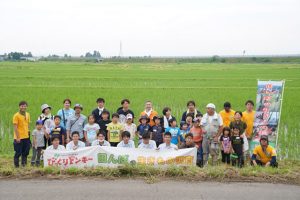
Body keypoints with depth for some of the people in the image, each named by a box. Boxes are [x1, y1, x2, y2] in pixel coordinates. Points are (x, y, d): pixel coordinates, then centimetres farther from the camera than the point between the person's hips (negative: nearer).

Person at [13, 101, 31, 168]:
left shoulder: (27, 114, 9)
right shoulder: (16, 115, -11)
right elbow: (15, 127, -13)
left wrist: (28, 133, 12)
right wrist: (17, 137, -17)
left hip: (26, 137, 6)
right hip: (19, 138, -6)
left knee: (26, 152, 10)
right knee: (18, 152, 0)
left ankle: (23, 164, 22)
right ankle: (16, 165, 12)